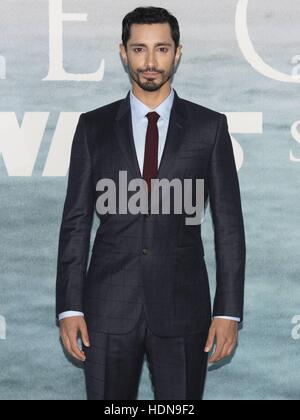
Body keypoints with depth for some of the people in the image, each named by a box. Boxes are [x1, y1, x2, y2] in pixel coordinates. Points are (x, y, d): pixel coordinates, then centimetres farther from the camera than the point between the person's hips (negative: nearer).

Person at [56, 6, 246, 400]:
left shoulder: (209, 126, 2)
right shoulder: (93, 127, 5)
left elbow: (228, 222, 2)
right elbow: (76, 221, 5)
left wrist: (229, 310, -4)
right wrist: (69, 307, -2)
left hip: (183, 306, -1)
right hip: (109, 308, 1)